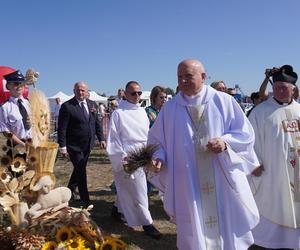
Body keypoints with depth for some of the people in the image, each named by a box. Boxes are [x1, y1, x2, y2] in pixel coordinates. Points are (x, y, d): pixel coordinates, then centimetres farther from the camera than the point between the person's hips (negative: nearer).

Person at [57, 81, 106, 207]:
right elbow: (61, 128, -13)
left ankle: (70, 190, 43)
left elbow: (97, 123, 11)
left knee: (79, 169, 20)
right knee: (81, 171, 0)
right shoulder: (67, 106, -13)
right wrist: (62, 146, -16)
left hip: (88, 145, 6)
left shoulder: (92, 104, 4)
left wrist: (101, 138, 5)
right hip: (74, 146, -6)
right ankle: (85, 200, 12)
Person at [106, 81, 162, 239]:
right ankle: (146, 223, 10)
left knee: (126, 187, 19)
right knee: (137, 191, -1)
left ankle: (117, 208, 41)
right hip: (128, 157, -6)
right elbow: (113, 138, -8)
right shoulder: (118, 113, -8)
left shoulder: (142, 111, 10)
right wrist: (123, 156, -15)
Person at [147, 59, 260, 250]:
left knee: (228, 229, 12)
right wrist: (158, 158, -11)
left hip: (223, 183, 0)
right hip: (189, 186, 1)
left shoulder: (224, 101, -1)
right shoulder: (170, 108, 4)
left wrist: (226, 142, -17)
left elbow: (245, 133, 1)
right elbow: (157, 141, 9)